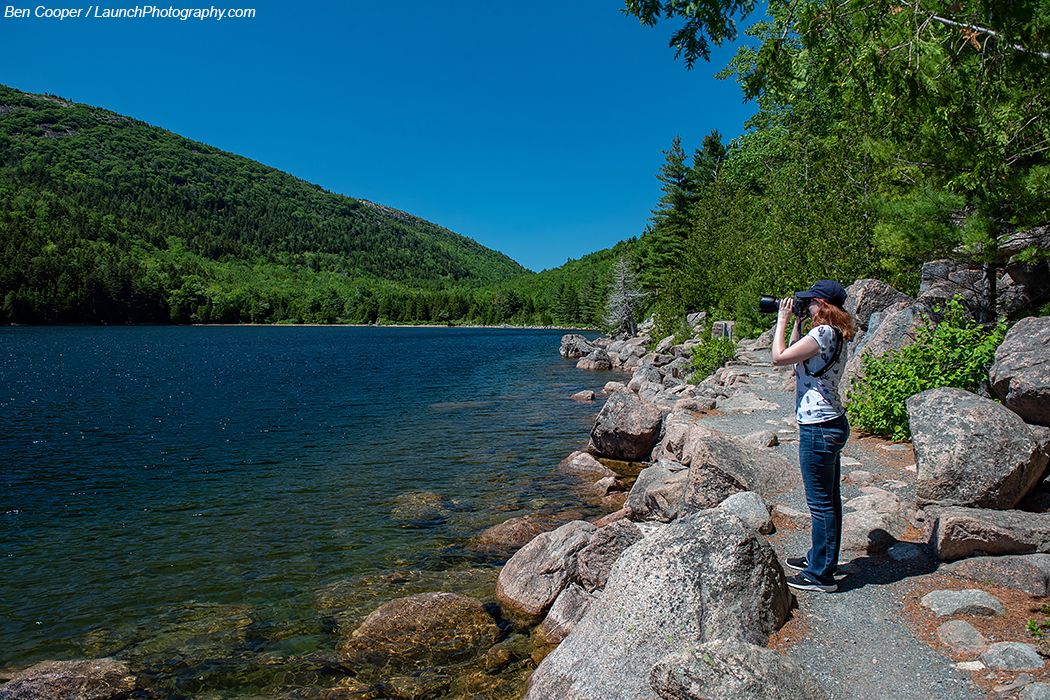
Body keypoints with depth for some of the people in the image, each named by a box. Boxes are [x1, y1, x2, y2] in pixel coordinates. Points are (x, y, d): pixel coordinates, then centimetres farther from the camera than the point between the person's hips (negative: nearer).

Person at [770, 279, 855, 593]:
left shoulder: (823, 333, -19)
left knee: (820, 502, -1)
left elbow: (779, 357, -17)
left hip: (818, 427, -10)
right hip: (832, 423, 10)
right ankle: (821, 558, 35)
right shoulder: (836, 335, 11)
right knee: (828, 498, 20)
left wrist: (782, 321, -6)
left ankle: (821, 574, 10)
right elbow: (798, 358, 19)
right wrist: (797, 323, 15)